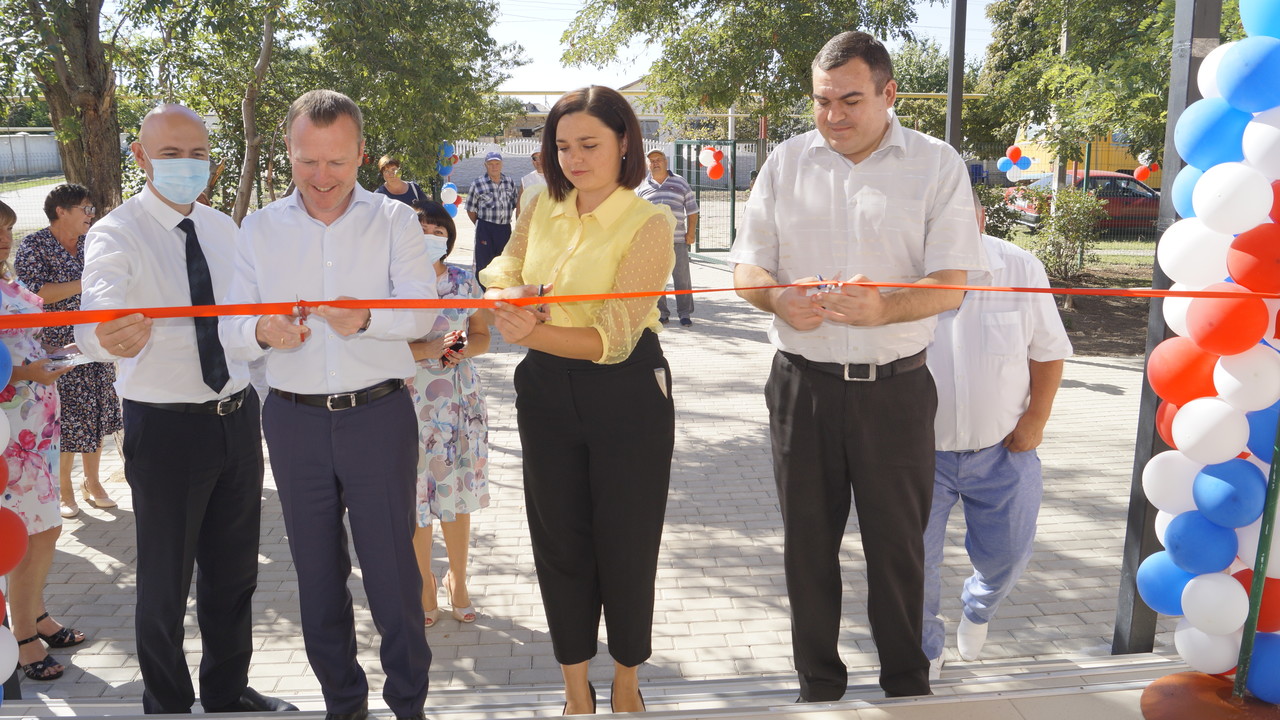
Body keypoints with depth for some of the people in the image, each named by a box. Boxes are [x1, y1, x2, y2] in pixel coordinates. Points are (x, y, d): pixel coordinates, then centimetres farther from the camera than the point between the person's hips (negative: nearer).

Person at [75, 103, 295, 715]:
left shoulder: (223, 228, 6)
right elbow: (95, 321, -31)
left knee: (234, 572, 19)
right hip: (166, 428, -6)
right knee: (165, 580, 7)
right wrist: (111, 339, -52)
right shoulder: (116, 236, -13)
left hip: (237, 416, 6)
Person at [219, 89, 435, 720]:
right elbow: (231, 328, 2)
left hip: (379, 415, -2)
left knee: (392, 570, 2)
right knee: (317, 573, 14)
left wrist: (365, 318, -31)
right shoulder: (259, 229, 6)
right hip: (294, 422, 3)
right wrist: (263, 333, -21)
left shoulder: (394, 220, 0)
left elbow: (420, 310, -10)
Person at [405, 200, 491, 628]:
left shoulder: (464, 282, 4)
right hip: (410, 402, -2)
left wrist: (465, 349, -12)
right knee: (416, 497, 5)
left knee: (458, 496, 9)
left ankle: (457, 579, 30)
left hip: (459, 401, 2)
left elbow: (482, 336, 11)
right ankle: (424, 583, 25)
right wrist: (430, 349, -21)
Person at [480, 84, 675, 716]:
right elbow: (500, 270, 16)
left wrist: (535, 332, -37)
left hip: (626, 394, -4)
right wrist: (506, 290, -9)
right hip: (546, 392, 5)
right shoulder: (542, 209, 2)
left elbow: (614, 339, -21)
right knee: (560, 542, 12)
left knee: (625, 543, 9)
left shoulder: (649, 224, -13)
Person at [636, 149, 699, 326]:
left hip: (678, 240, -1)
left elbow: (692, 210, 11)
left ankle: (684, 313, 8)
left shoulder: (680, 183, 10)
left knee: (682, 277, 0)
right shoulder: (641, 187, 12)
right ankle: (660, 313, 12)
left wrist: (691, 233, 1)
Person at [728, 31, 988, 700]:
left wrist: (884, 309, -28)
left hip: (896, 388, -2)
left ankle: (907, 683, 30)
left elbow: (950, 287, -8)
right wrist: (779, 298, -16)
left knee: (898, 545, 9)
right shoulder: (787, 161, 7)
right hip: (802, 385, 2)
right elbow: (747, 267, 7)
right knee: (808, 543, 12)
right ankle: (818, 682, 30)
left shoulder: (936, 164, -2)